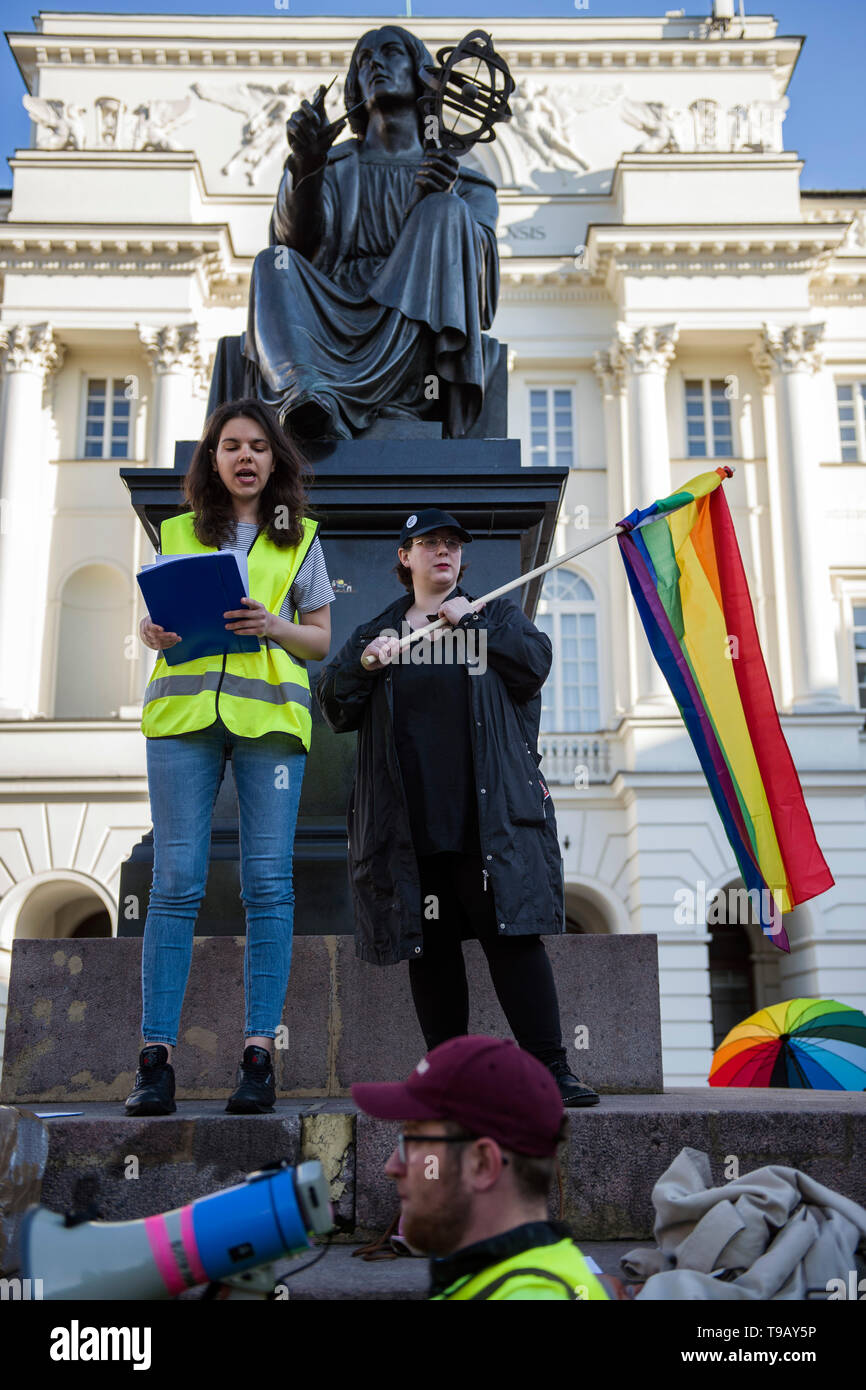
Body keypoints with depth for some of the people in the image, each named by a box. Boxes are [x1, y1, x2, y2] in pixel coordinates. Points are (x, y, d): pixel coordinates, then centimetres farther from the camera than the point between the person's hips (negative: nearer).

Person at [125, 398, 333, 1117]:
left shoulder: (300, 538, 16)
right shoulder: (177, 533, 18)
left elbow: (322, 639, 13)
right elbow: (153, 619, 18)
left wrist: (272, 626, -6)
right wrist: (152, 632, -5)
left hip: (269, 714, 0)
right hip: (183, 711, 0)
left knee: (268, 882, -5)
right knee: (176, 881, -5)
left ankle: (259, 1053, -1)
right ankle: (156, 1057, -2)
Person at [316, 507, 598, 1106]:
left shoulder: (494, 614, 16)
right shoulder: (376, 632, 18)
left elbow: (536, 663, -3)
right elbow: (336, 709, 11)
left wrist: (470, 621, -6)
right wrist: (364, 663, -7)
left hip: (487, 815, -2)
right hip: (410, 824, 2)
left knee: (512, 933, -9)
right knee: (429, 945, 5)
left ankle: (551, 1067, -5)